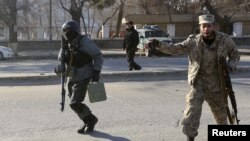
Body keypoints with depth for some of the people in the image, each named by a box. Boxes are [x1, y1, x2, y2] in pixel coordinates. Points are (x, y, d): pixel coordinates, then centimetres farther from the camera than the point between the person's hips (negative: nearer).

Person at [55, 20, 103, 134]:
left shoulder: (84, 42, -16)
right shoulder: (66, 45, 3)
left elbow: (98, 56, -10)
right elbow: (61, 60, 13)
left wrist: (96, 71, -16)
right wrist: (59, 68, -9)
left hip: (83, 78, -7)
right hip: (71, 79, 7)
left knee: (74, 104, -13)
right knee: (75, 104, 13)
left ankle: (91, 120, 10)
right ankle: (88, 123, 32)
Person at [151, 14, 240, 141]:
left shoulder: (225, 40, -7)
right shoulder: (193, 41, -10)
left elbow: (235, 55, 7)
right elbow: (174, 49, -12)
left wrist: (231, 64, -13)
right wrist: (159, 45, -27)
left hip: (217, 85, 2)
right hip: (198, 84, -2)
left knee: (221, 113, 20)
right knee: (192, 111, -14)